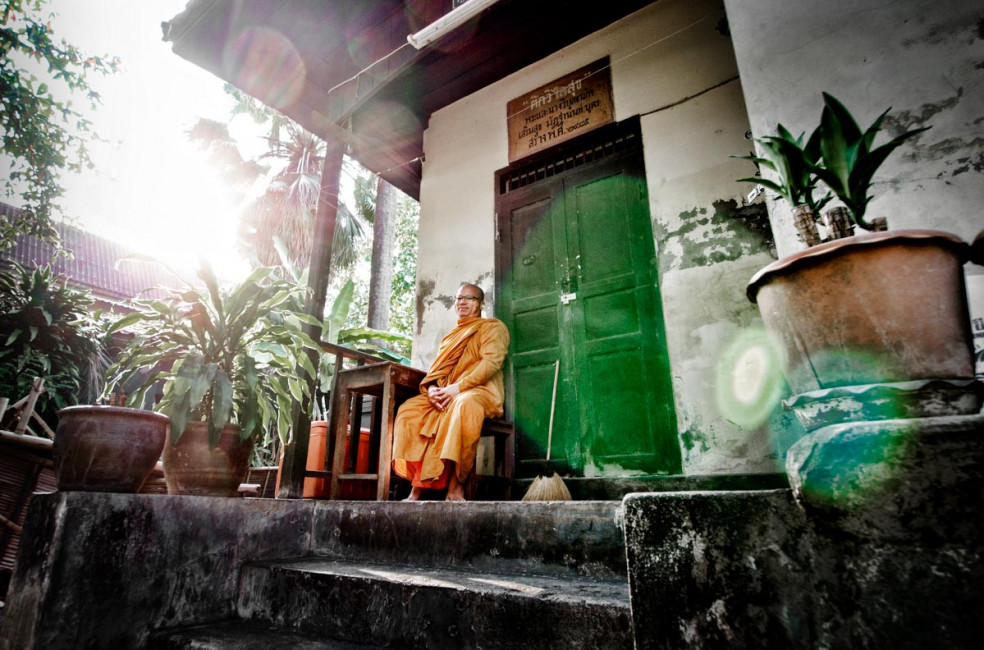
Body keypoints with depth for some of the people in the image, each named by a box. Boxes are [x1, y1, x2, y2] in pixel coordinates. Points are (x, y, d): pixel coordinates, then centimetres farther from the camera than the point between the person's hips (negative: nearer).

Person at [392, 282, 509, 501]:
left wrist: (458, 387, -20)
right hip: (445, 394, 6)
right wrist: (432, 387, -7)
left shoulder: (493, 327, 8)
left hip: (480, 391, -6)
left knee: (464, 405, -40)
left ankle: (456, 485, -32)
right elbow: (437, 367, 17)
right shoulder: (452, 335, 28)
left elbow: (492, 362, -10)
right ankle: (417, 487, -21)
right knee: (409, 409, -18)